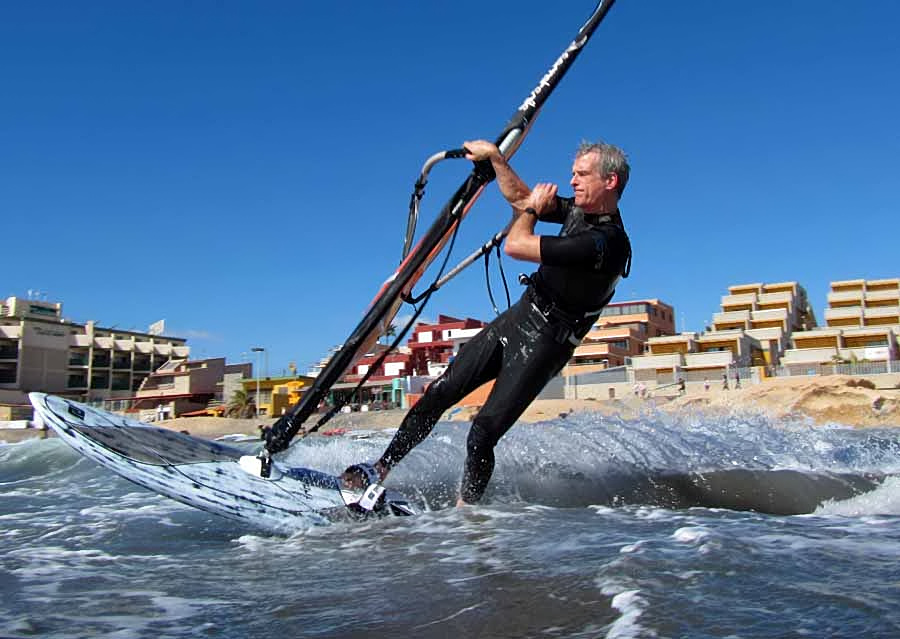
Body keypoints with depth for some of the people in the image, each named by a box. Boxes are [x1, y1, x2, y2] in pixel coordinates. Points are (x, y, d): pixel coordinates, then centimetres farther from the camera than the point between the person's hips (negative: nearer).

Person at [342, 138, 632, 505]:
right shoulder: (580, 211, 6)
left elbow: (515, 246, -23)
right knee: (440, 392, 4)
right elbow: (518, 198, 19)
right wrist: (495, 155, 9)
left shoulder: (606, 241, -24)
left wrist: (534, 207, -5)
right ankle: (380, 470, 12)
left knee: (483, 433, -13)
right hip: (514, 319, 9)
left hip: (543, 345, -8)